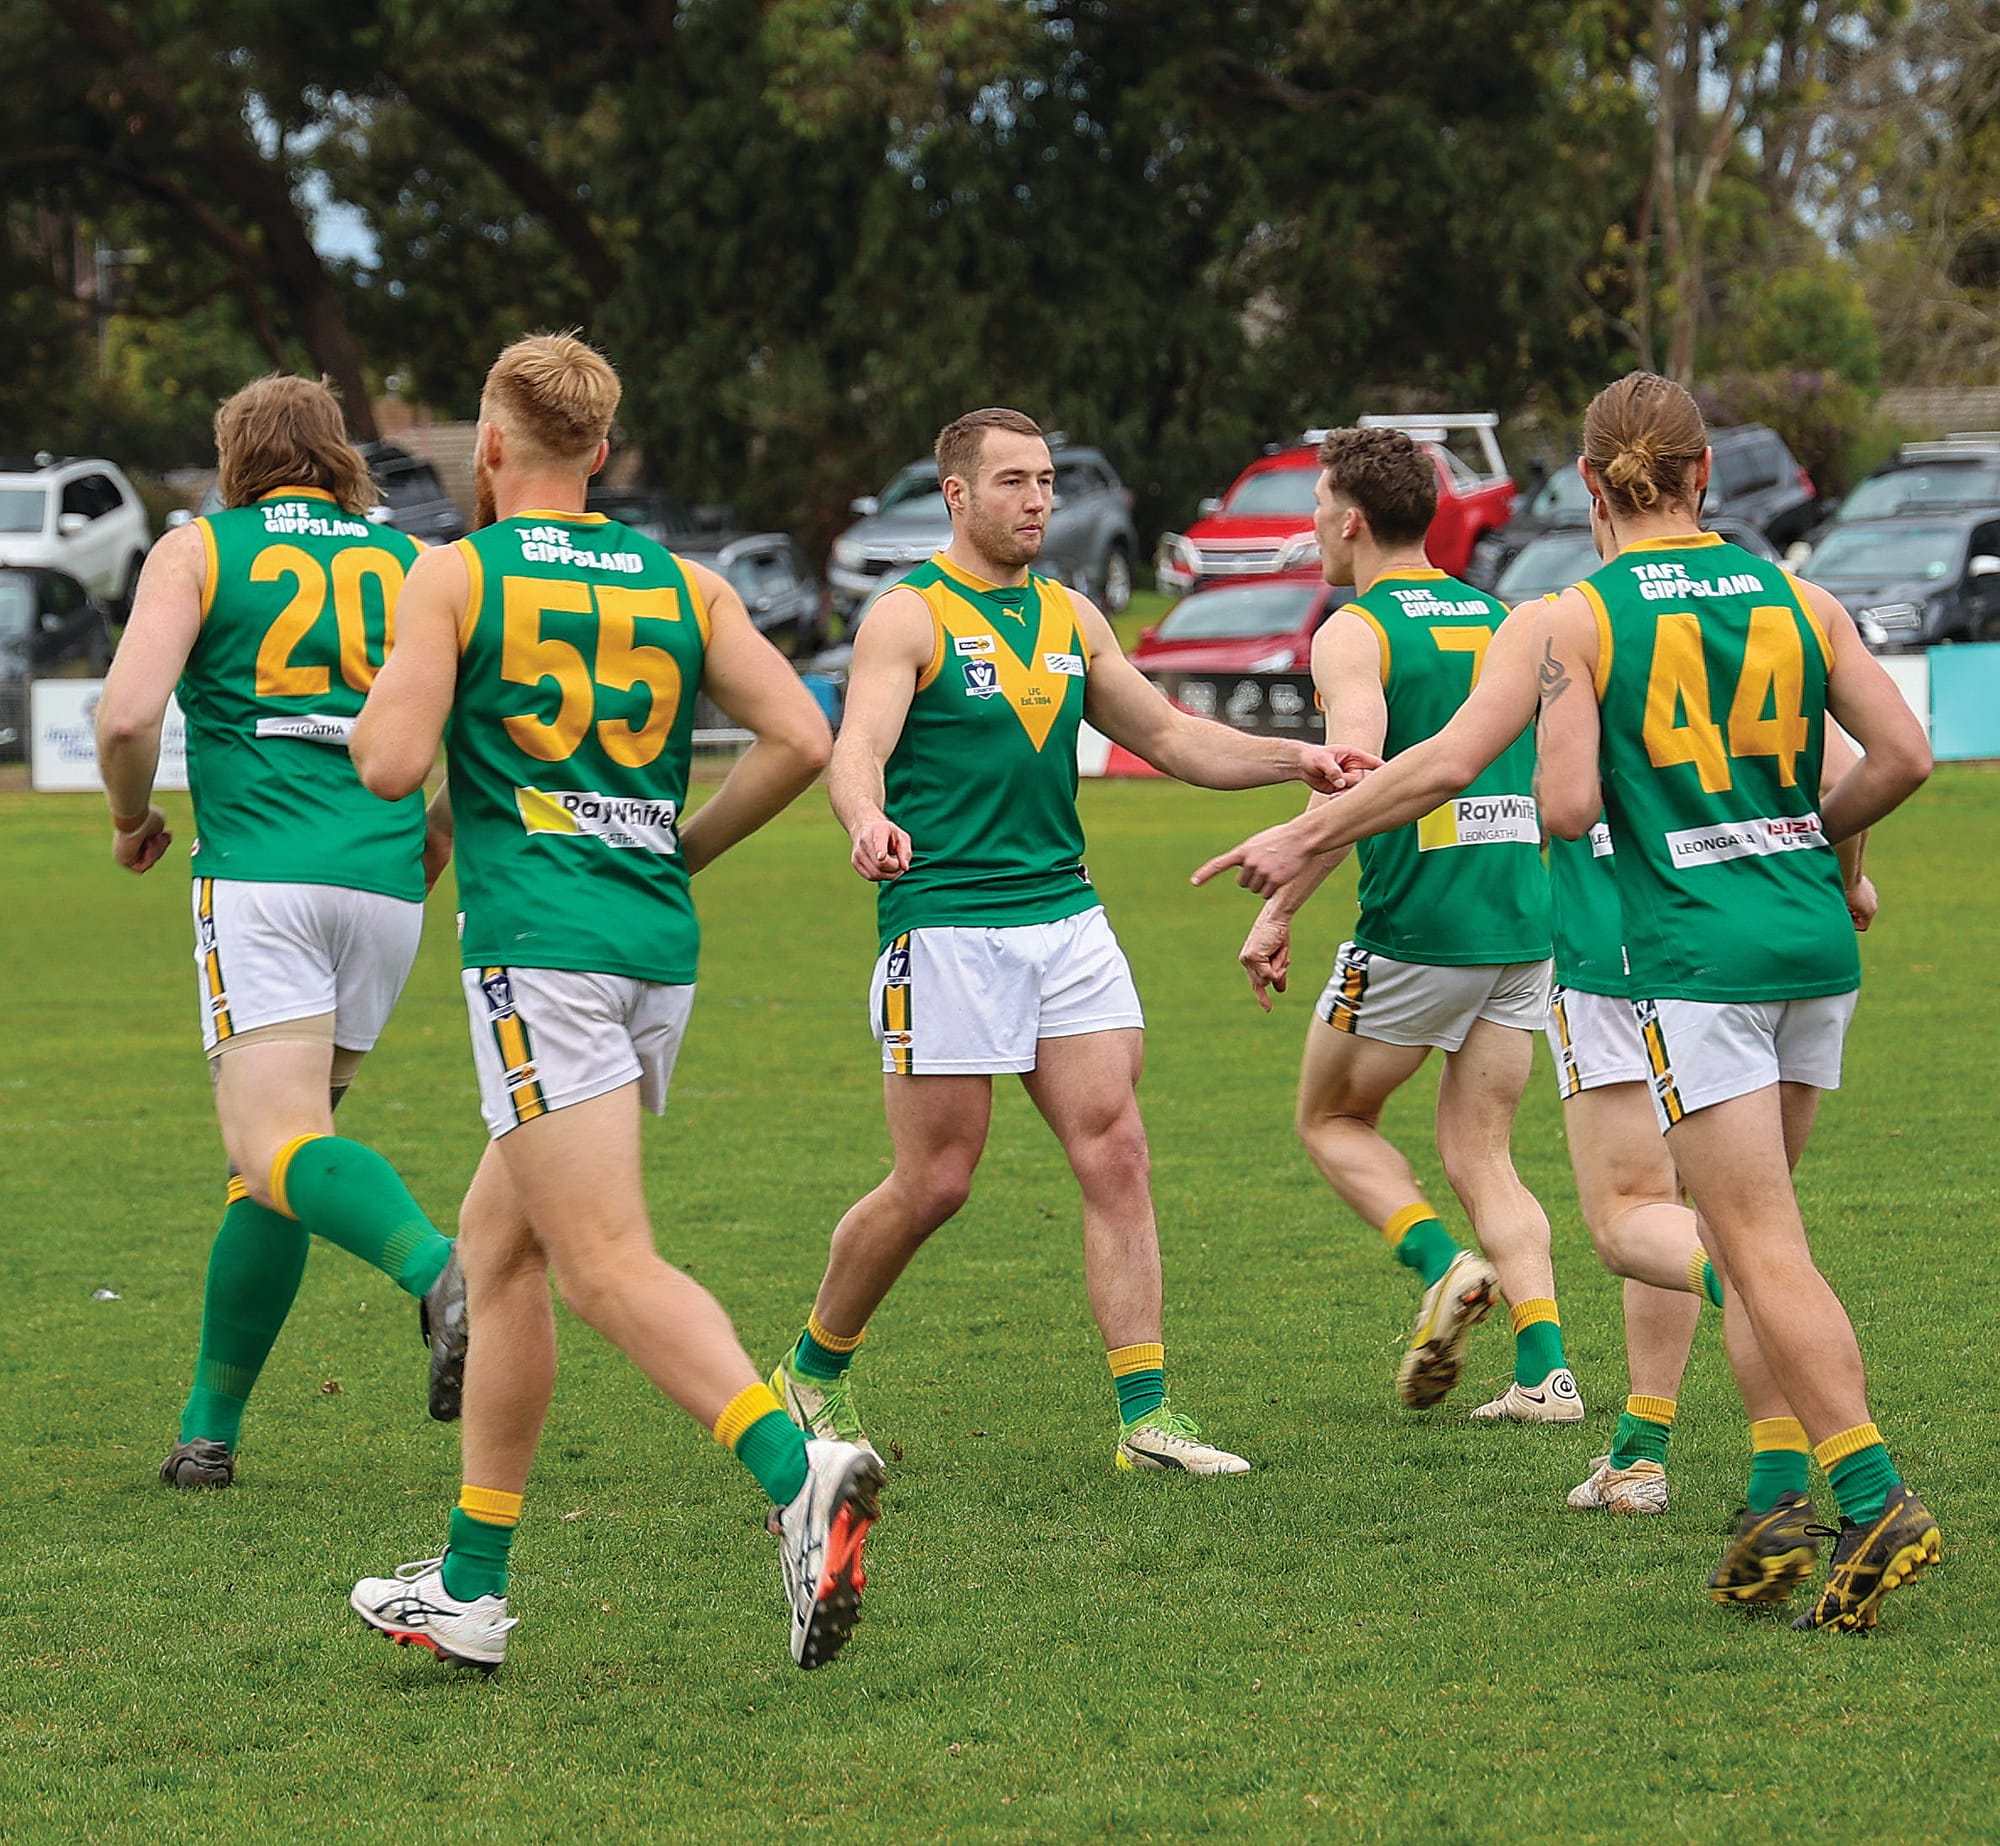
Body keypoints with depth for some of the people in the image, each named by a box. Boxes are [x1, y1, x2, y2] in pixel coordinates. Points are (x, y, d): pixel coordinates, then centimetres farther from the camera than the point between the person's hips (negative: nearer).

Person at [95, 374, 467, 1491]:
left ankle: (440, 1272, -44)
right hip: (386, 886, 4)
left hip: (262, 880, -4)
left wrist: (133, 819, 13)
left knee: (278, 1147, -16)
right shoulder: (415, 563, 16)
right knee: (267, 1161, 14)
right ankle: (210, 1428, 15)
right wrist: (435, 843, 25)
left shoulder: (197, 552, 7)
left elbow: (128, 717, -6)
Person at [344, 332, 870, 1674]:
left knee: (608, 1266, -13)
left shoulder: (456, 575, -1)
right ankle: (471, 1586, 21)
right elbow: (800, 739, 3)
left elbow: (392, 762, -10)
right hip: (660, 946, 6)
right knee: (497, 1236, 18)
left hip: (539, 947, -6)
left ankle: (796, 1469, -37)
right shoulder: (684, 584, 12)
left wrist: (374, 702, 13)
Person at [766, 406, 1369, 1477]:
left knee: (1116, 1158, -4)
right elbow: (857, 752, -18)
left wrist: (1292, 759, 8)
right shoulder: (910, 618, -5)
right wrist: (868, 823, -41)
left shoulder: (1071, 618, 14)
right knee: (934, 1181, -2)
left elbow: (1165, 736, 22)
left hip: (1066, 917, 6)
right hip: (945, 923, -6)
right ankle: (814, 1369, 20)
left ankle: (1145, 1416, -3)